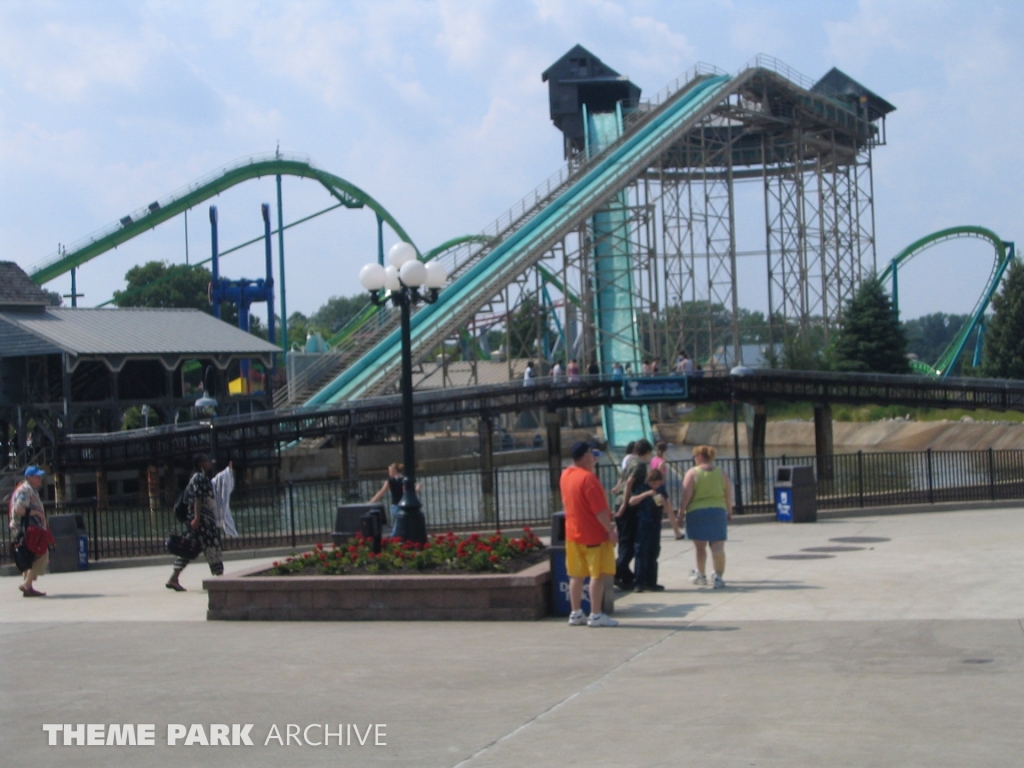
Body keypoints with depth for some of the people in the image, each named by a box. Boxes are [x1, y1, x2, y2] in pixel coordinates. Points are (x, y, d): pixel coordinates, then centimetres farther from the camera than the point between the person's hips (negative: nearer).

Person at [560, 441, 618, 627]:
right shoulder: (588, 478, -19)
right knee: (597, 574, -2)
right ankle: (596, 615, -2)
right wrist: (610, 529, -16)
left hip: (573, 533, 8)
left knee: (576, 575, 11)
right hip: (594, 535, -8)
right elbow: (599, 509, -22)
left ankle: (576, 613, 15)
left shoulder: (565, 475, 6)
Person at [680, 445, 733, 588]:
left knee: (699, 545, 12)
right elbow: (729, 496, 5)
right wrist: (729, 512, 18)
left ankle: (701, 575, 24)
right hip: (718, 511, 2)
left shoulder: (692, 473, -6)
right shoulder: (721, 474, 4)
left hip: (697, 512, -2)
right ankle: (718, 577, -4)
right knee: (718, 546, 1)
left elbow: (686, 497, -10)